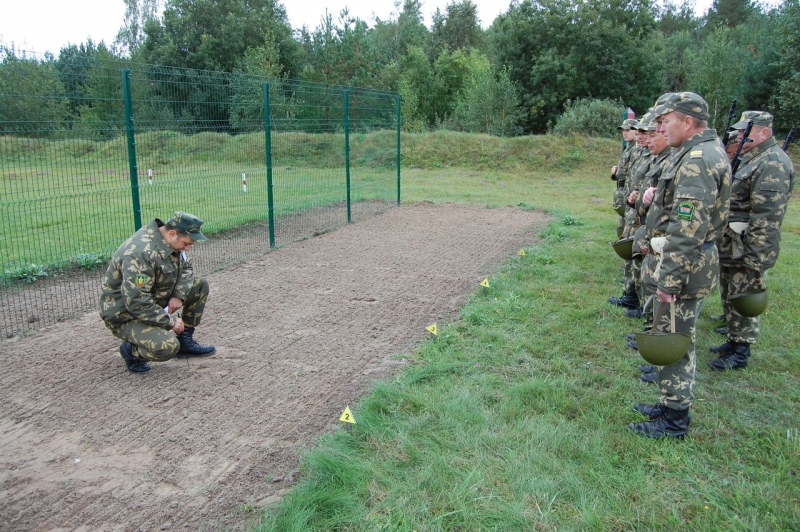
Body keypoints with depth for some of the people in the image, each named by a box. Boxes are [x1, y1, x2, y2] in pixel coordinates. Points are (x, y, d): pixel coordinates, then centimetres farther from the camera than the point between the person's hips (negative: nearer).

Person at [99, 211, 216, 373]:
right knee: (167, 347, -32)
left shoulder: (172, 241, -5)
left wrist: (179, 295, -8)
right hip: (125, 314, -9)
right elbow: (137, 303, -32)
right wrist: (170, 321, -23)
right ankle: (131, 350, 2)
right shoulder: (140, 253, -31)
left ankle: (185, 341, 11)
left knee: (200, 285, 0)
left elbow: (186, 268, 10)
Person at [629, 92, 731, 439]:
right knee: (672, 337, 19)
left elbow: (687, 229, -26)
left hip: (686, 265, -10)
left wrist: (668, 278, -24)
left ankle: (675, 420, 14)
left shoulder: (697, 160, -21)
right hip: (693, 258, 10)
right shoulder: (704, 152, 13)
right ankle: (671, 404, 33)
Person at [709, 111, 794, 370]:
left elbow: (766, 217, -23)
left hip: (746, 249, -10)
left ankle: (741, 353, 13)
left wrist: (753, 259, -24)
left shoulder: (772, 164, -18)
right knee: (729, 297, 18)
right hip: (729, 246, 10)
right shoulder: (749, 158, 14)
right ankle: (733, 341, 32)